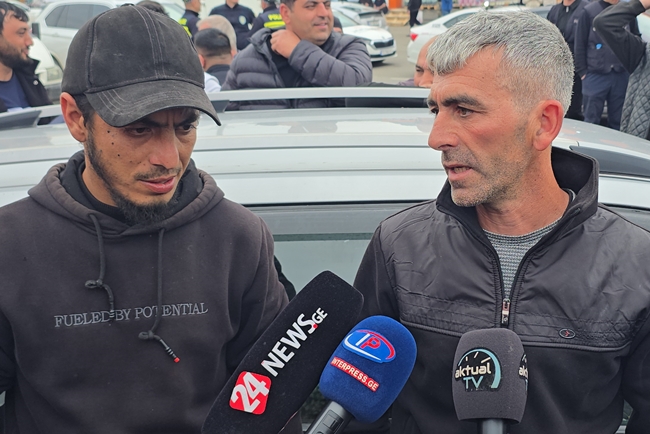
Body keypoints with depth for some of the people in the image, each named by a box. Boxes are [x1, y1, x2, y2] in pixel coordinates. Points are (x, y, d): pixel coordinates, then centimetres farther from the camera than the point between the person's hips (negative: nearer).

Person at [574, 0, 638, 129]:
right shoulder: (589, 11, -1)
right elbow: (579, 45, 0)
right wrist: (582, 71, -4)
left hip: (621, 76, 2)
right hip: (595, 76, -2)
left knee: (618, 122, 7)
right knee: (591, 120, 2)